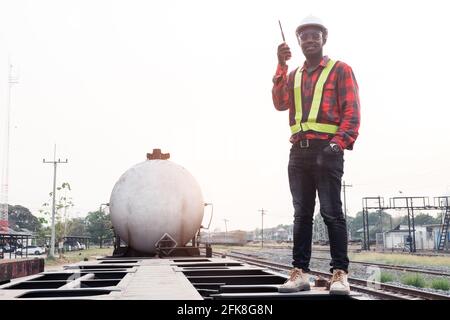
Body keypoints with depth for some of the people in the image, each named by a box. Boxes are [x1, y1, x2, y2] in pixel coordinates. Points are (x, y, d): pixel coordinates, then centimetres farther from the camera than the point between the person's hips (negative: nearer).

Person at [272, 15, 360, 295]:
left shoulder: (340, 70, 6)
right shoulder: (293, 75, 21)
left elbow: (351, 111, -2)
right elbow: (280, 103, 3)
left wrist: (339, 142, -16)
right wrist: (281, 66, -4)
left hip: (326, 149, -5)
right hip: (299, 151, 5)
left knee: (331, 212, -8)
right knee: (302, 214, 4)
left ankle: (340, 273, -5)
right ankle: (300, 272, 7)